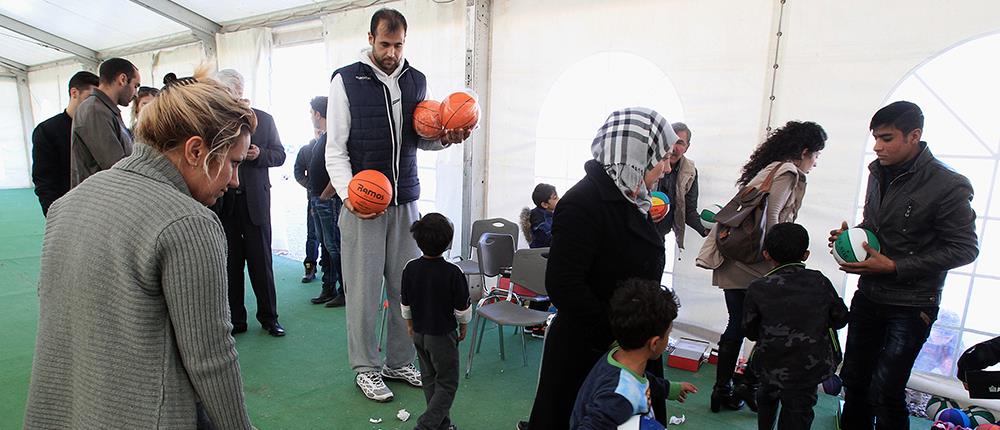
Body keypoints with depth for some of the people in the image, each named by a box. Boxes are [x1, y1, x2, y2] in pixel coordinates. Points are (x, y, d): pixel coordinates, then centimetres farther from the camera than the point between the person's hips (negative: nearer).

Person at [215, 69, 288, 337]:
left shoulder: (263, 119, 6)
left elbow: (279, 154, 7)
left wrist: (260, 154, -12)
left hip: (254, 200, -1)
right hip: (223, 202, 1)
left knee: (261, 261, 5)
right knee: (230, 263, 7)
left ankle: (268, 316, 17)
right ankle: (235, 319, 20)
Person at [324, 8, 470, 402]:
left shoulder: (416, 81, 11)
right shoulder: (346, 80, -1)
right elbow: (335, 149, -3)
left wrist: (444, 138, -6)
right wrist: (347, 192, -18)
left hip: (405, 202, 4)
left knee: (406, 287, 9)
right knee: (364, 290, 3)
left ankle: (399, 362, 27)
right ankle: (366, 369, 21)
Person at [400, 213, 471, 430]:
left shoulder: (410, 268, -9)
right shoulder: (453, 273, -22)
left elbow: (405, 304, 2)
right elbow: (462, 308, -12)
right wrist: (463, 327, 6)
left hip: (419, 333, 5)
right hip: (443, 335, -5)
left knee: (430, 379, 20)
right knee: (447, 384, 9)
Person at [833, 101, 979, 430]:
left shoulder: (948, 186, -16)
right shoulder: (879, 171, 5)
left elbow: (964, 249, -13)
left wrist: (894, 267, -20)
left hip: (911, 306, -6)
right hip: (868, 295, 6)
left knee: (884, 392, -4)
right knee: (854, 378, 15)